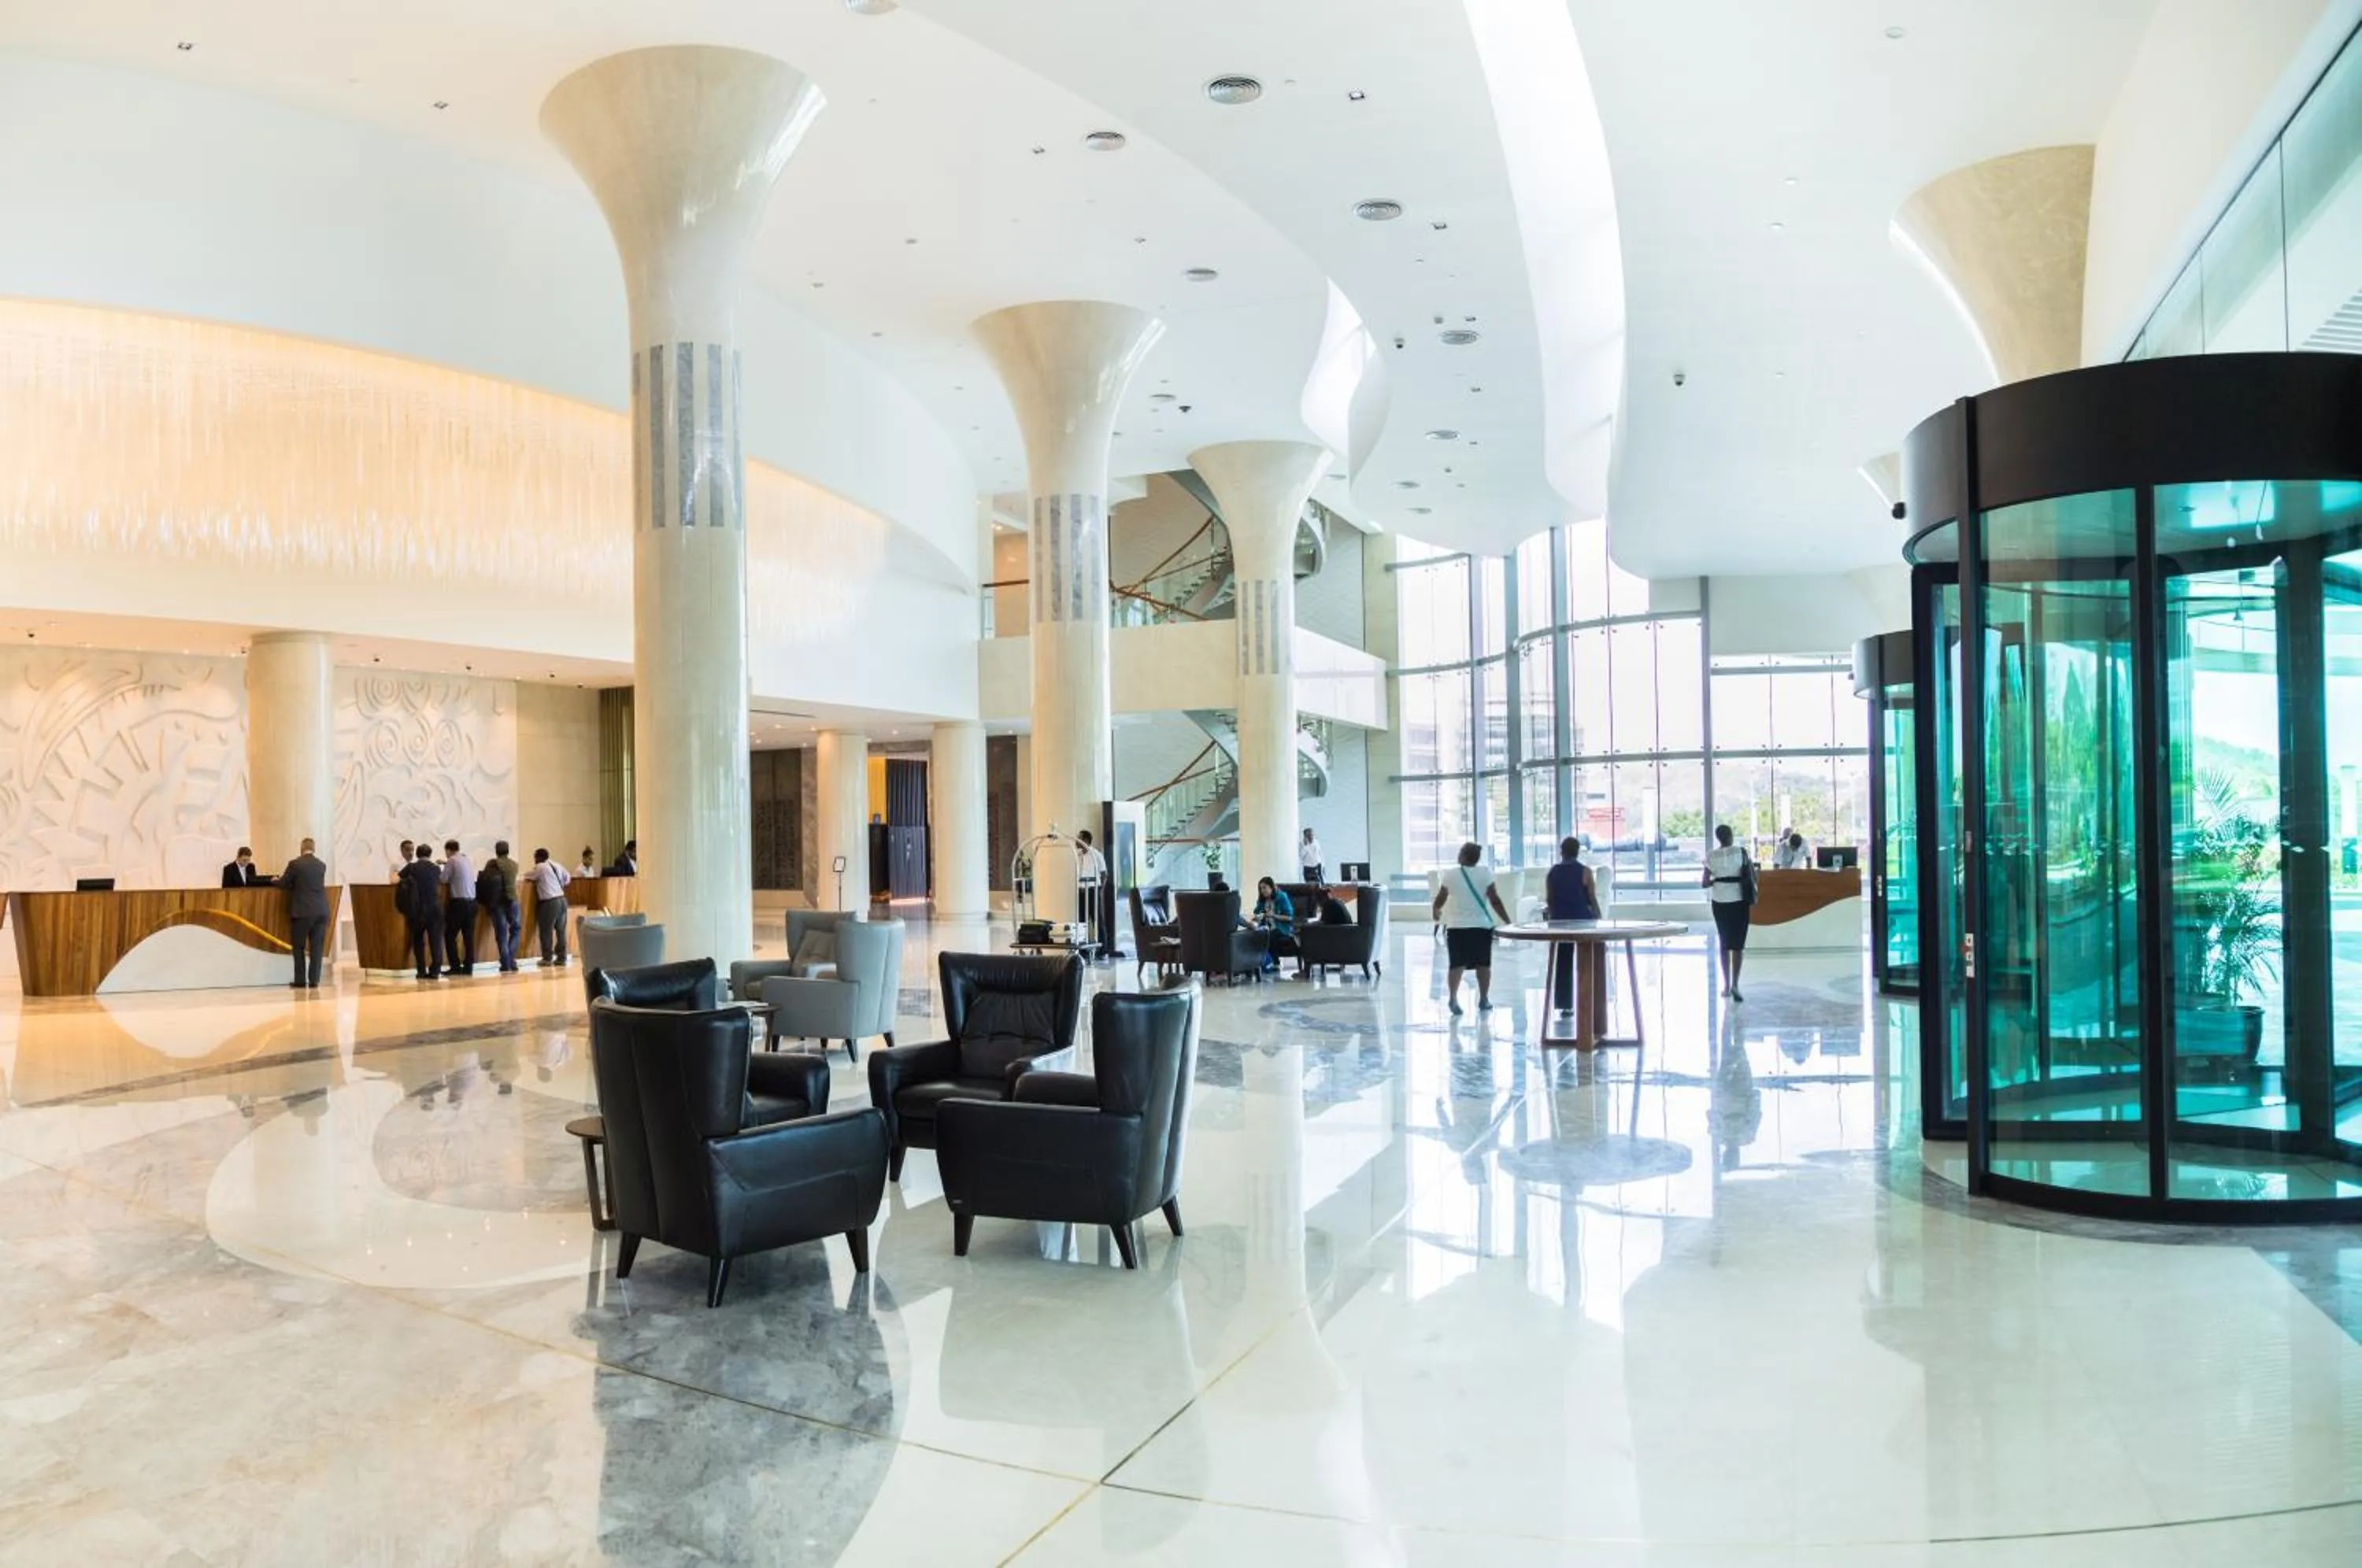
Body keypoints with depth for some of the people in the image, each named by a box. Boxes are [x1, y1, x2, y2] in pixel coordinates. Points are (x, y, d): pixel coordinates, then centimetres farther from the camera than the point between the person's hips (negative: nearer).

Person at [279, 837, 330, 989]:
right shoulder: (322, 865, 8)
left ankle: (300, 981, 7)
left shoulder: (295, 864, -6)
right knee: (317, 947, 4)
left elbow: (284, 884, 4)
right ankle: (314, 981, 4)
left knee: (299, 947, 7)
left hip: (302, 912, -3)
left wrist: (277, 879, 27)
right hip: (321, 911, 4)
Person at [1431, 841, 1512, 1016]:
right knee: (1483, 964, 13)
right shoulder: (1485, 874, -4)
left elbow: (1440, 899, 8)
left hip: (1457, 926, 0)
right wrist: (1507, 922, 1)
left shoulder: (1450, 875, -3)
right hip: (1482, 925, 0)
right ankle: (1484, 1000, 19)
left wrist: (1436, 912, 29)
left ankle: (1453, 998, -17)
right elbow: (1495, 901, -6)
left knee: (1457, 965, -1)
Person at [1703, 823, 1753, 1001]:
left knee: (1725, 943, 14)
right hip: (1739, 900, -2)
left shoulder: (1711, 856, -1)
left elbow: (1705, 883, -3)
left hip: (1719, 901, 2)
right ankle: (1734, 984, -16)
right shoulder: (1741, 852, -5)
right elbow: (1753, 876, -4)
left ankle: (1727, 985, 16)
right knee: (1738, 944, 0)